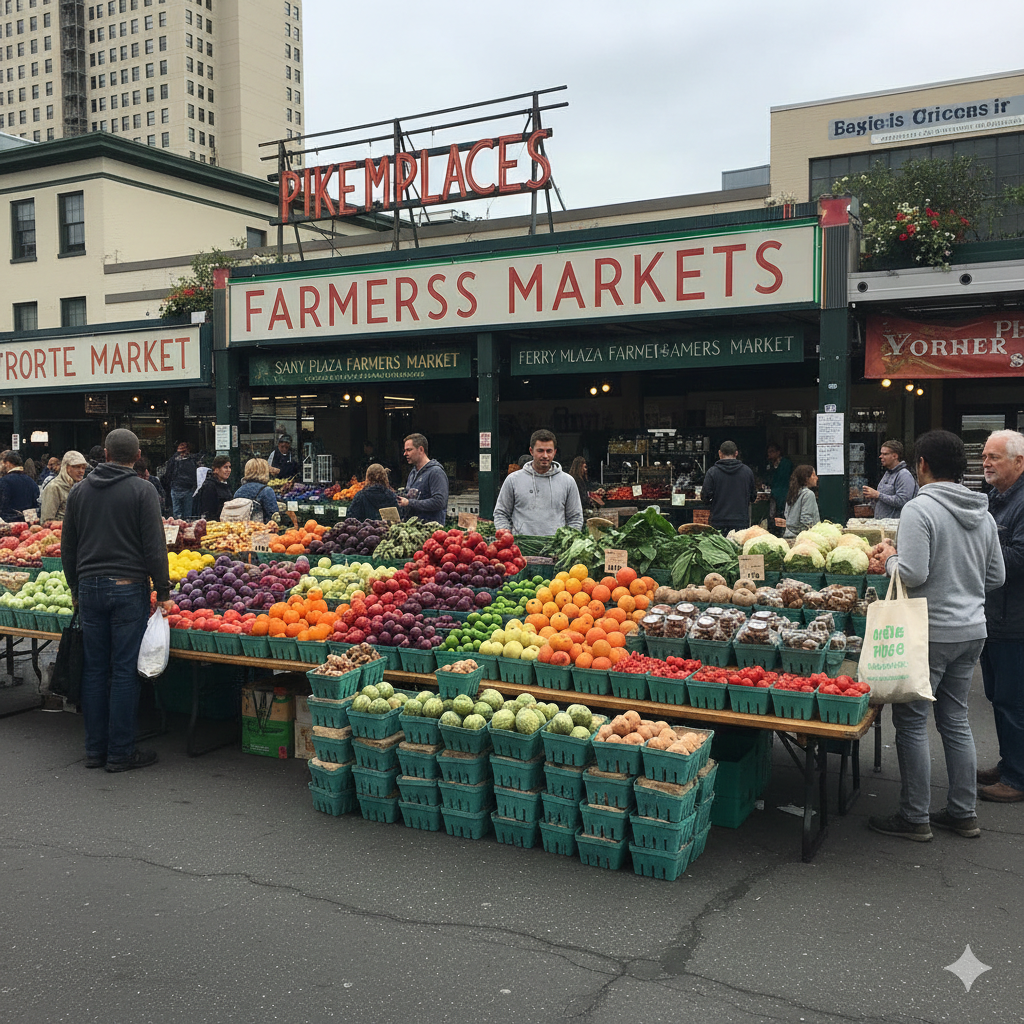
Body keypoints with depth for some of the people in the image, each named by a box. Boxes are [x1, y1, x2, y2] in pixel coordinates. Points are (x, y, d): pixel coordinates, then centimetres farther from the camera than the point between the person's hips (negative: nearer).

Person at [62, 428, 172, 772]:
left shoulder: (79, 491, 10)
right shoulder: (142, 491, -5)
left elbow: (68, 546, 15)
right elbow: (154, 547, -9)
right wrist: (163, 592, -4)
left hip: (89, 588, 5)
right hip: (128, 589, -5)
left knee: (94, 670, 10)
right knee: (124, 672, 0)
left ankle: (94, 750, 17)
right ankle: (120, 753, 5)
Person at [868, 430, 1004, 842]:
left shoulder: (919, 509, -16)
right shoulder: (983, 514, 8)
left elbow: (912, 575, -23)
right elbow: (996, 577, 13)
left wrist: (890, 557, -4)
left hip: (930, 633, -7)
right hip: (972, 631, 8)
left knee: (912, 722, 3)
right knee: (956, 719, 17)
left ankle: (914, 819, 10)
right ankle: (963, 813, 25)